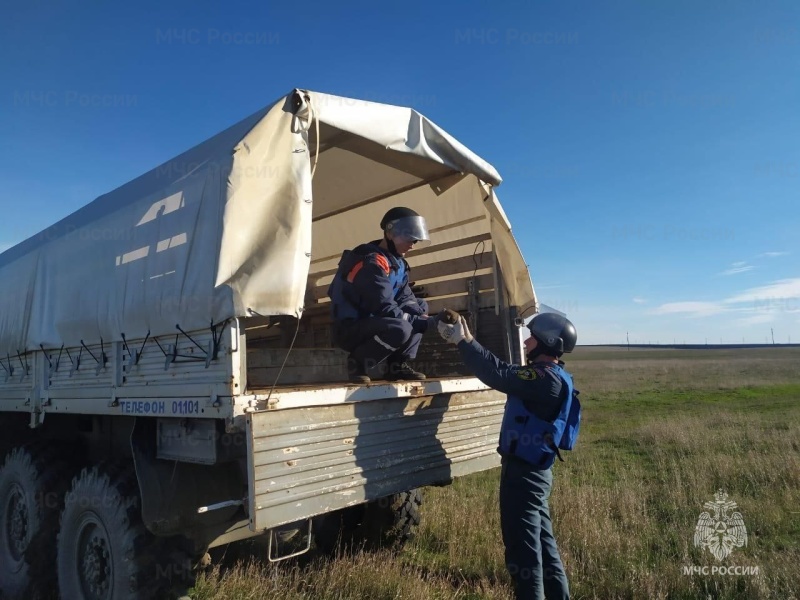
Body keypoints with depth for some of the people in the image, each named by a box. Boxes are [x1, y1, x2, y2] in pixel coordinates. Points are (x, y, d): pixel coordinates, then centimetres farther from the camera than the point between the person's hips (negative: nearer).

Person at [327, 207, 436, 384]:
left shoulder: (397, 262, 8)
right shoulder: (371, 262, -21)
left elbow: (405, 298, 4)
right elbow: (385, 308, -25)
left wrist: (421, 317, -16)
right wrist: (421, 323, -19)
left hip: (371, 321, 10)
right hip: (349, 328, -10)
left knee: (421, 306, 7)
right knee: (401, 329, -33)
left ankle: (398, 364, 4)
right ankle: (358, 361, -8)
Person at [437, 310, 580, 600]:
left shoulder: (548, 379, -22)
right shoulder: (547, 375, 10)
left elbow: (497, 377, -30)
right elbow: (503, 369, 10)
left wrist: (463, 341, -24)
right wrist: (465, 340, 3)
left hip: (524, 472, -10)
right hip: (531, 470, 10)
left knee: (522, 544, 2)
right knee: (542, 539, 21)